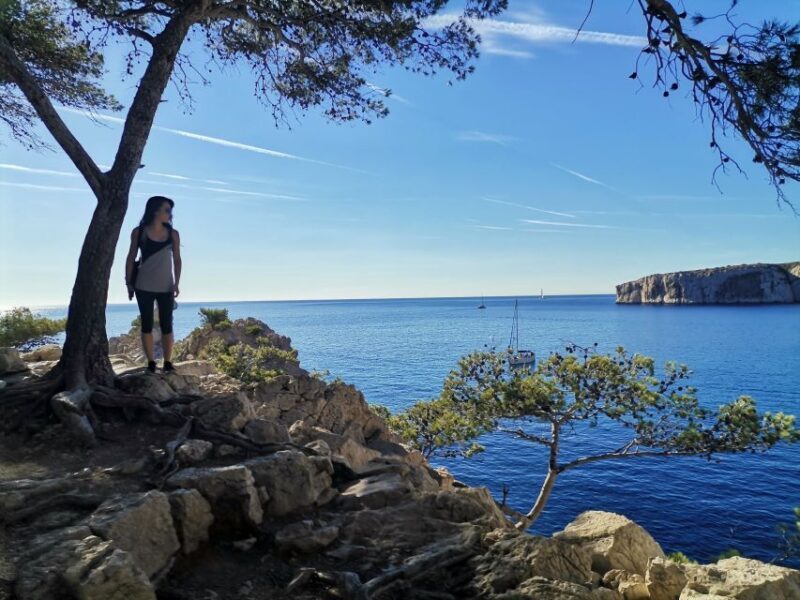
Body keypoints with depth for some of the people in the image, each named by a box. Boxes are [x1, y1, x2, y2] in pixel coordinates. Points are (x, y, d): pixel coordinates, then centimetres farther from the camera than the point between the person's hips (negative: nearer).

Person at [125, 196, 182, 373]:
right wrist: (129, 283, 0)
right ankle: (151, 363, 10)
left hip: (166, 287, 1)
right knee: (147, 324, 4)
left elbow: (177, 259, 2)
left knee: (167, 325, 0)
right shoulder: (139, 232, -1)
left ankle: (167, 363, 6)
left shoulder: (173, 234, 2)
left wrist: (176, 283, -7)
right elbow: (131, 258, 3)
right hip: (144, 287, -1)